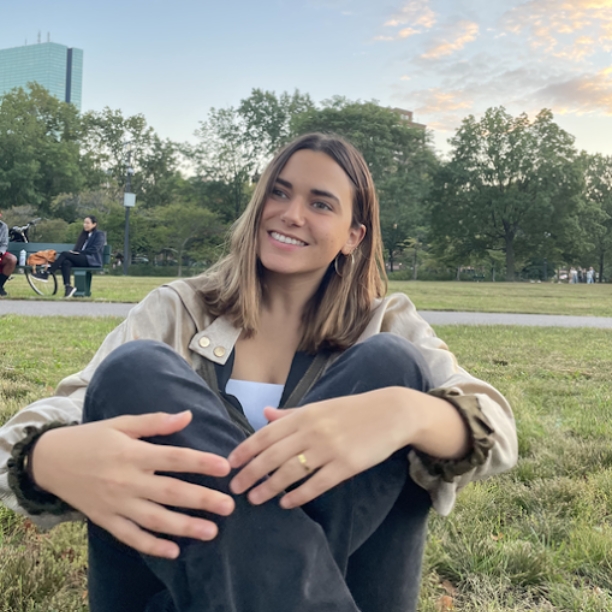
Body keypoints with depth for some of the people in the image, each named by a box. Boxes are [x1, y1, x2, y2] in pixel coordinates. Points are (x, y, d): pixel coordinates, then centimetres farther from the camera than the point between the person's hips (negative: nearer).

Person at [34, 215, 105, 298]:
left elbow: (94, 250, -9)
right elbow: (78, 249, 23)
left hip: (92, 261, -7)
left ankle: (46, 274, -22)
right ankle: (67, 286, -38)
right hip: (81, 258, 7)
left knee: (64, 253, -23)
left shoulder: (99, 234, 4)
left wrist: (78, 252, -14)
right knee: (66, 262, -28)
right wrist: (74, 252, 0)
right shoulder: (85, 234, 28)